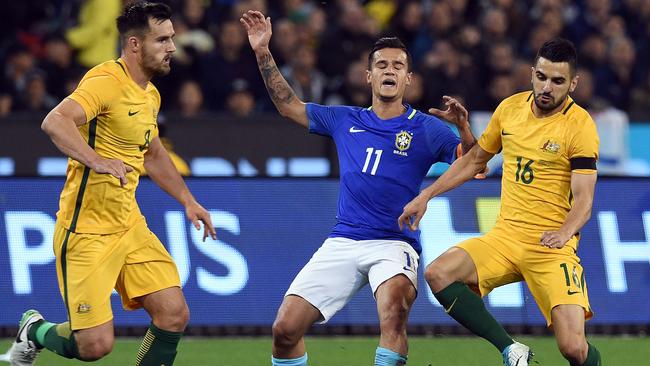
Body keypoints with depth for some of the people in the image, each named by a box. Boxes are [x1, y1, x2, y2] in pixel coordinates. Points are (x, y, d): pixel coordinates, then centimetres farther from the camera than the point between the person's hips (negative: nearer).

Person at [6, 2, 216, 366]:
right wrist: (97, 161, -46)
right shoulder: (107, 82, -18)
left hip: (129, 224, 8)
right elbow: (55, 122, -35)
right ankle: (35, 331, 22)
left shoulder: (150, 94, 11)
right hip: (87, 230, -8)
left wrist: (188, 200, 25)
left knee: (174, 315, -4)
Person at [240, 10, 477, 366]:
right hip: (342, 242, 4)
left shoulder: (426, 129, 3)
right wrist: (263, 52, 12)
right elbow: (288, 104, 21)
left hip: (394, 245, -4)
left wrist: (463, 127, -22)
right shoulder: (346, 121, 14)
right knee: (285, 329, -5)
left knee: (394, 309, -36)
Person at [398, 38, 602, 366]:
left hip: (552, 246, -5)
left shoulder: (580, 126, -9)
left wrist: (564, 232, -35)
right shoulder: (510, 108, 6)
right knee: (437, 274, -21)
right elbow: (475, 159, 21)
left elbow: (583, 199, -15)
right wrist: (426, 195, 15)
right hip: (505, 236, 5)